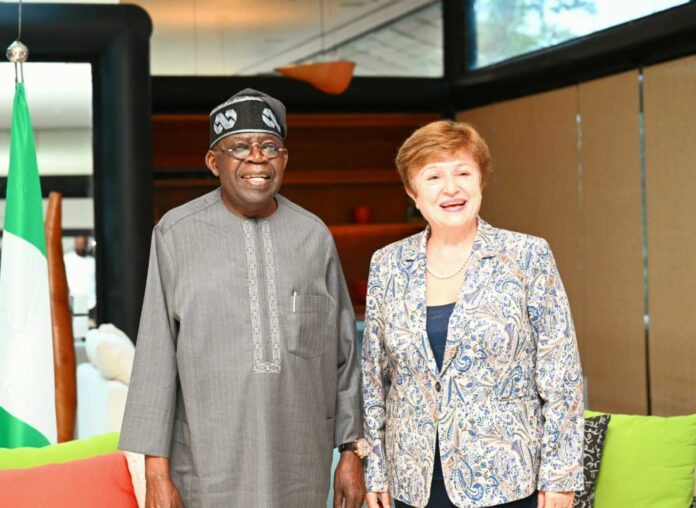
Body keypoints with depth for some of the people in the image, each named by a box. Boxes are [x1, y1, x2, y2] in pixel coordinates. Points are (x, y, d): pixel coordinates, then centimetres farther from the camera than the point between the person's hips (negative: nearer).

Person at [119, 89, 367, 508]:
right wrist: (156, 469, -6)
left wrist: (351, 451, 7)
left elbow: (343, 351, 8)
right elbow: (156, 355, -3)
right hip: (210, 469, -2)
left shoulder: (314, 235, 4)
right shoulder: (177, 233, -4)